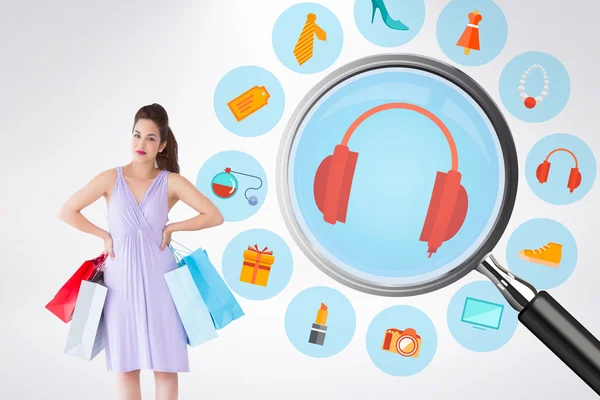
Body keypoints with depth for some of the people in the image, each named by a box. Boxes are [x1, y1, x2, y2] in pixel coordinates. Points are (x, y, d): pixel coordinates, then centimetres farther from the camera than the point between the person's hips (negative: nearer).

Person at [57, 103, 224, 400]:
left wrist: (171, 228, -6)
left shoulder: (171, 182, -2)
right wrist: (105, 236, 0)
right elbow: (66, 212, 3)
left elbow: (214, 216, -4)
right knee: (125, 365, 5)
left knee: (166, 364, 4)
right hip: (121, 279, 1)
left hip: (158, 279, 0)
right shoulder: (111, 179, 0)